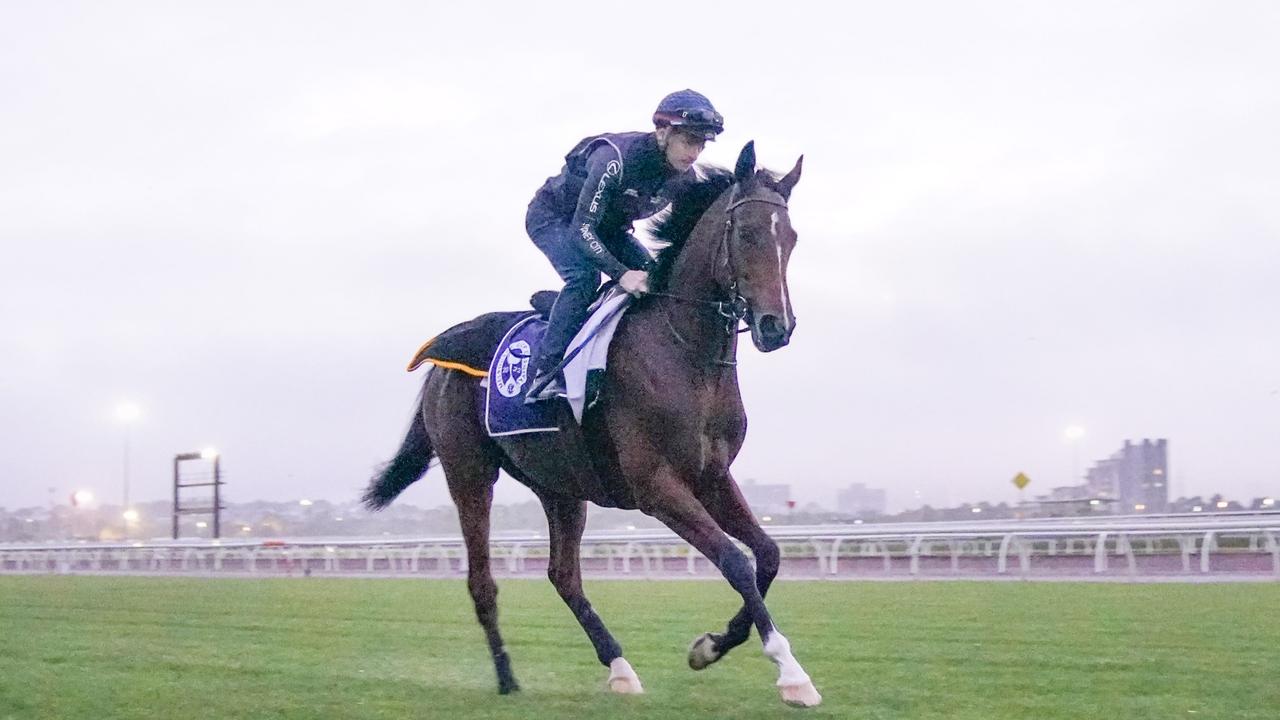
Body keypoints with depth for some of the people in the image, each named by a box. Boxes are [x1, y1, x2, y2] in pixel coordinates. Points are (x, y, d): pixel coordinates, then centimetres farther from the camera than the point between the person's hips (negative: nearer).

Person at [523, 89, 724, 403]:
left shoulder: (683, 178, -16)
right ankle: (545, 372, -30)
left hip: (608, 226, 7)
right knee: (585, 276, -31)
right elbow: (581, 229, -39)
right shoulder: (615, 158, -37)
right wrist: (621, 274, -50)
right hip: (553, 218, -7)